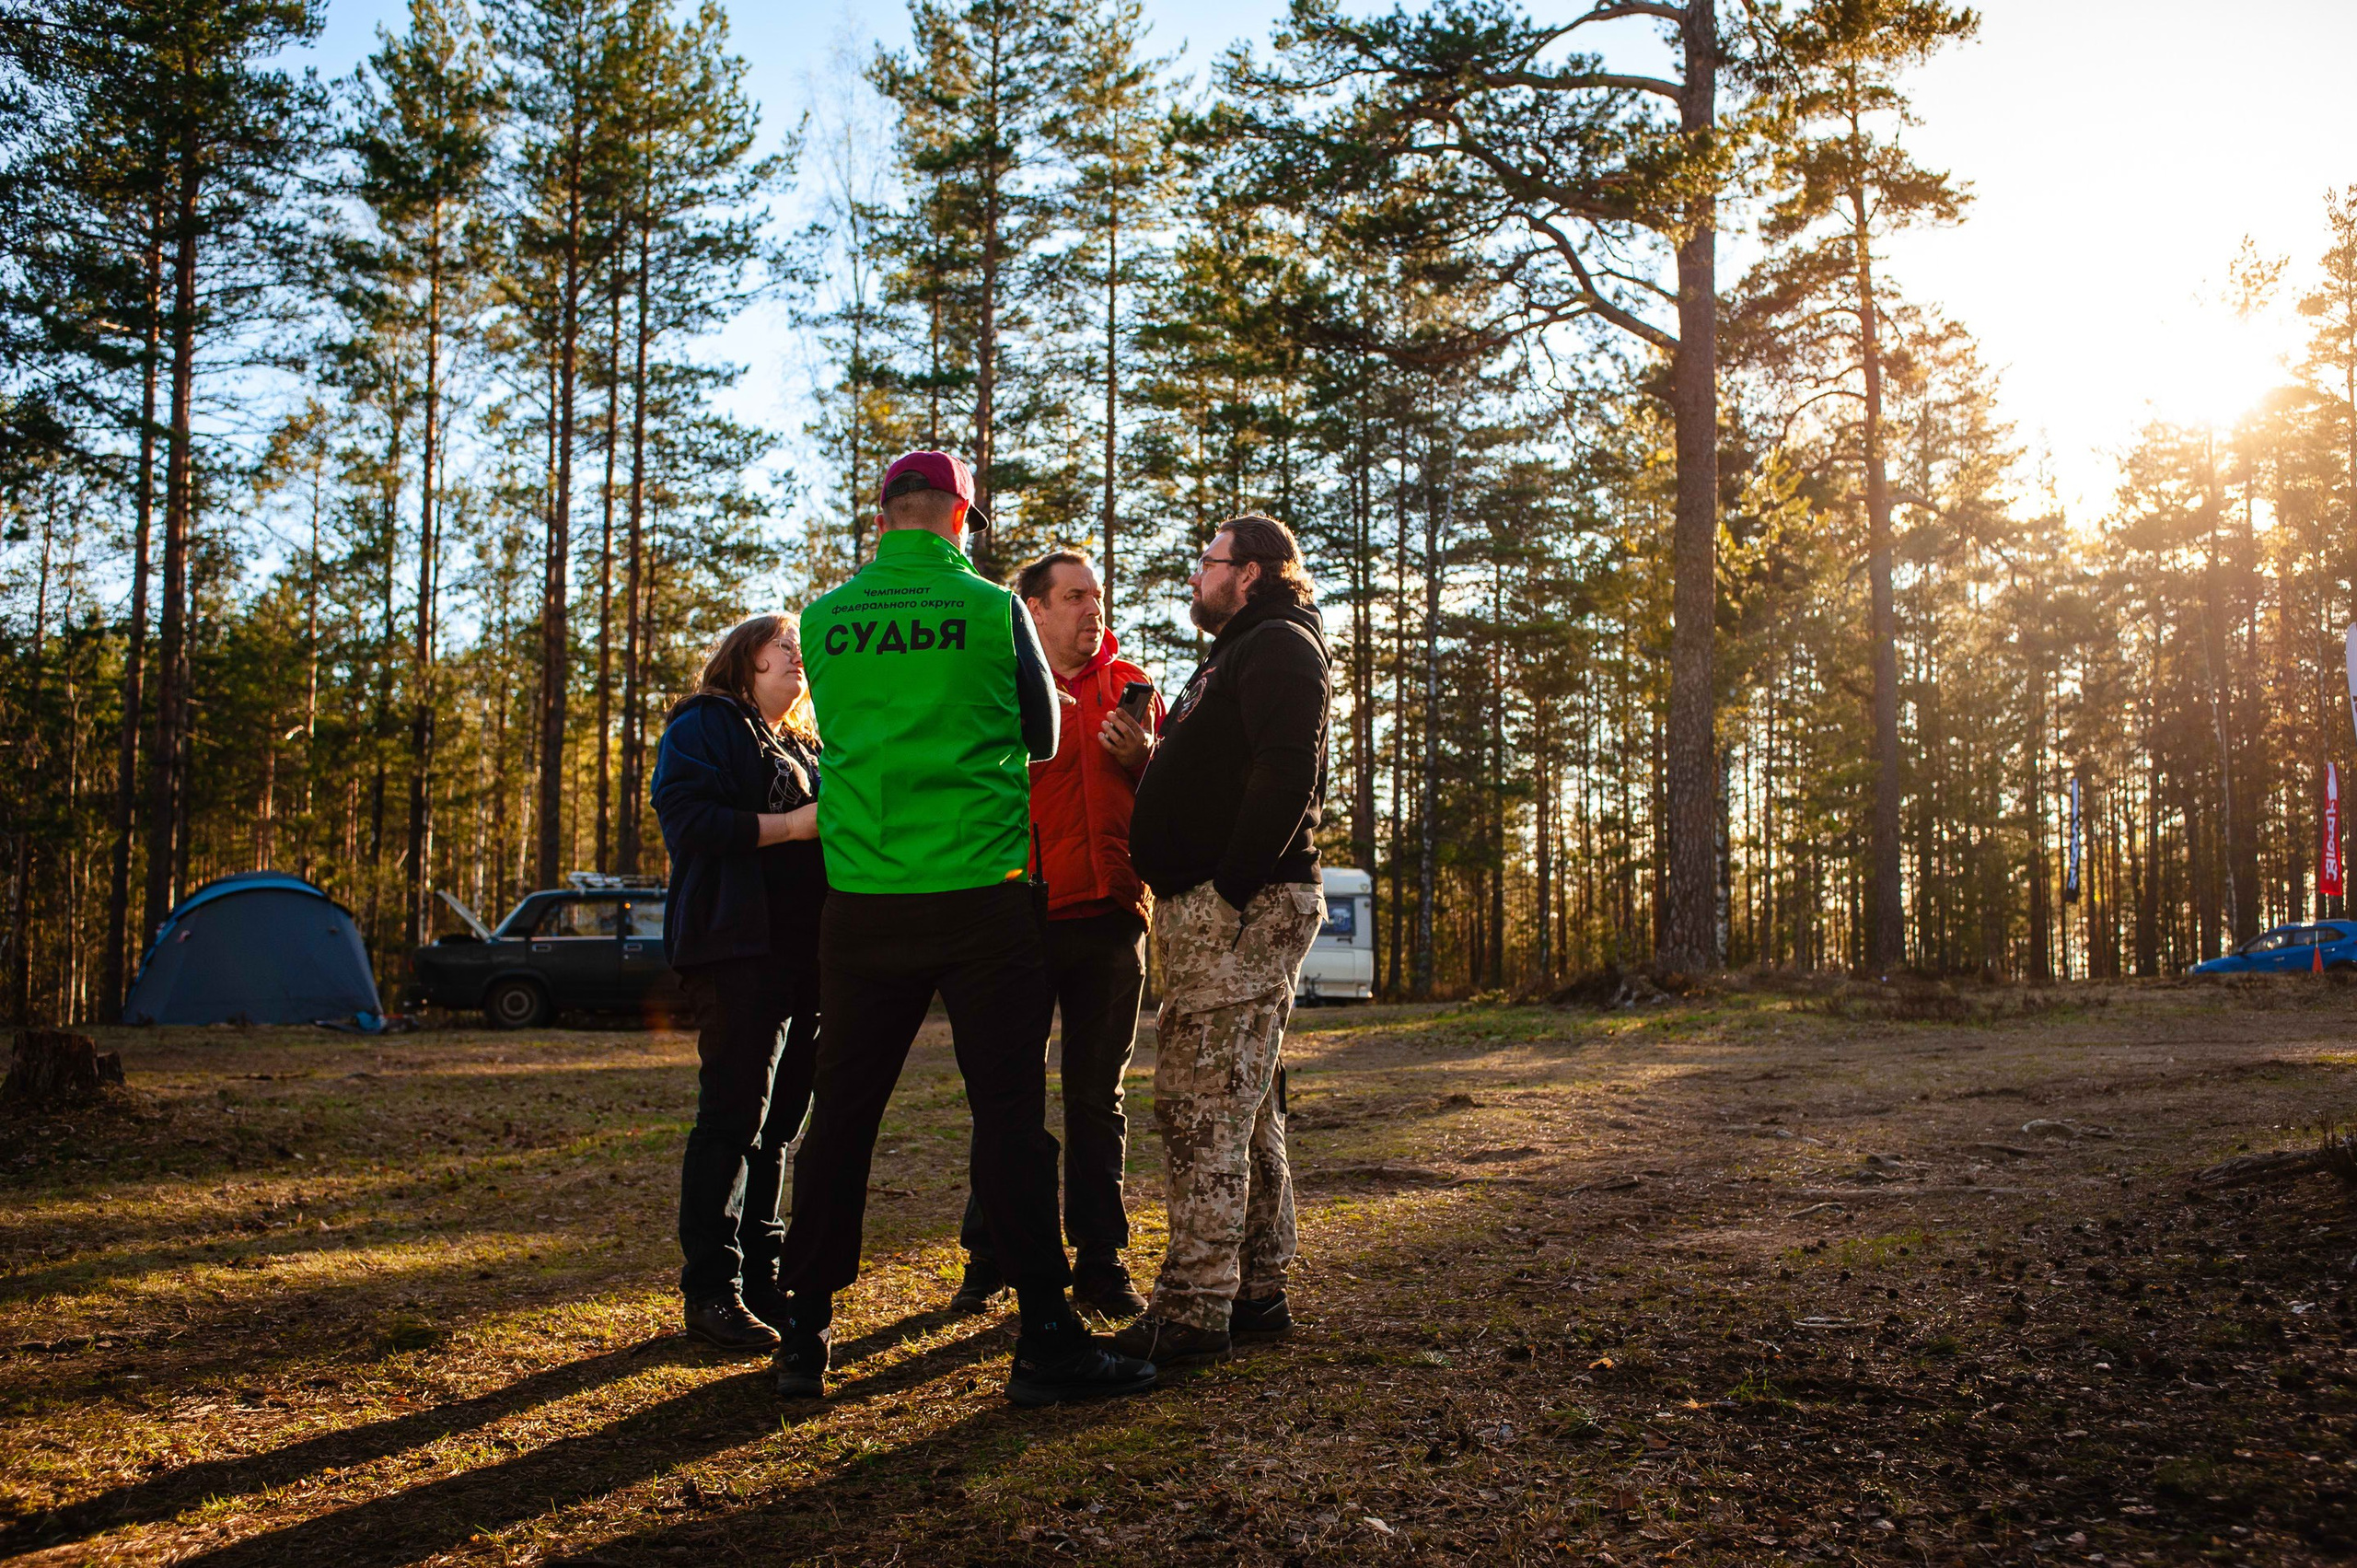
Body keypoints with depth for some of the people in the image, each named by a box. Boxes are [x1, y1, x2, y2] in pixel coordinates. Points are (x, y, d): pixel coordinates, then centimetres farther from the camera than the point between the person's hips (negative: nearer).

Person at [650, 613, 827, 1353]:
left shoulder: (802, 747, 26)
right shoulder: (703, 727, 1)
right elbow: (687, 818, -14)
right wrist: (791, 825, -15)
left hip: (804, 951, 8)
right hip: (739, 950, -8)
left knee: (780, 1118, 9)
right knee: (734, 1114, -10)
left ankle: (763, 1277, 16)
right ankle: (711, 1290, -5)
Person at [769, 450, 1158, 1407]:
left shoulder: (826, 619, 4)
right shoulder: (991, 609, -4)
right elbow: (1041, 736, 7)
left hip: (863, 899, 3)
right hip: (979, 893, -3)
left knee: (841, 1113, 10)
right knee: (1008, 1110, 1)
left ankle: (805, 1332, 17)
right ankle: (1046, 1336, 4)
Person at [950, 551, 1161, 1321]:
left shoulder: (1128, 685, 11)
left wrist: (1144, 757, -7)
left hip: (1110, 916, 3)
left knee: (1099, 1096, 8)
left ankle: (1100, 1260, 16)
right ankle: (989, 1258, 16)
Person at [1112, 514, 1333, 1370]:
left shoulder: (1278, 647, -7)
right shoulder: (1238, 654, 26)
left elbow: (1287, 773, -20)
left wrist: (1233, 886, -22)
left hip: (1239, 912, -11)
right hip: (1203, 914, 11)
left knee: (1205, 1109, -11)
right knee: (1241, 1108, 13)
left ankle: (1193, 1309, -9)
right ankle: (1257, 1290, 20)